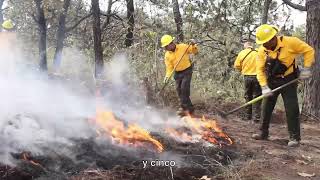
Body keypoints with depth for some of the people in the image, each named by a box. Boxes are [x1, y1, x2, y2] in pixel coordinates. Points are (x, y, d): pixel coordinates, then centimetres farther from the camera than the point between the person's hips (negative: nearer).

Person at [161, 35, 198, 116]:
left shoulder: (183, 47, -11)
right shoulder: (167, 55, -3)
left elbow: (195, 52, -1)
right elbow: (169, 67, -3)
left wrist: (193, 45, -20)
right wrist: (167, 76, -19)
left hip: (187, 70, -4)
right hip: (177, 73, 5)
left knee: (184, 88, -14)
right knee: (179, 89, 4)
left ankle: (184, 107, -4)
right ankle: (189, 108, 16)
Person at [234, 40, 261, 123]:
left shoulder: (242, 53, -2)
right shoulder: (259, 52, -7)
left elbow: (236, 66, 2)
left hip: (247, 77, 2)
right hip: (257, 76, -2)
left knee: (248, 97, 15)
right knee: (256, 97, 4)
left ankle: (248, 116, 20)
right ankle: (256, 117, 1)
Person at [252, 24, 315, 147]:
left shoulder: (290, 42, -19)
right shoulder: (262, 50, -8)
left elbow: (308, 50, -8)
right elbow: (260, 70, -7)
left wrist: (306, 68, -14)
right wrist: (264, 87, -15)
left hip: (288, 80, -4)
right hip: (271, 81, 4)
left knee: (291, 109, -4)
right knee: (266, 108, 8)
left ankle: (295, 137, 5)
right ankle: (263, 133, 22)